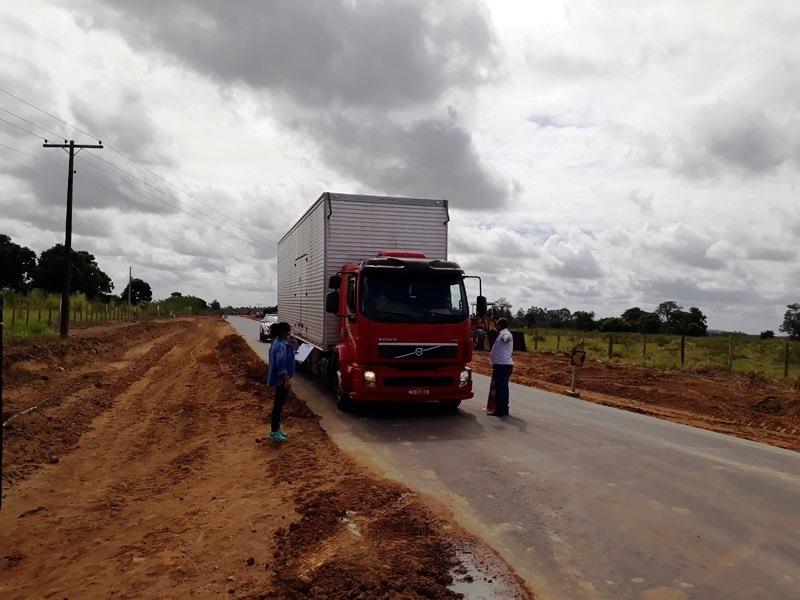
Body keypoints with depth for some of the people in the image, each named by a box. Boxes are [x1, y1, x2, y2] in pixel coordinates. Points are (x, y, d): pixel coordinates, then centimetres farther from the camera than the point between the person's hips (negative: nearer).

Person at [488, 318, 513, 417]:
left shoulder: (505, 333, -12)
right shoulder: (503, 333, 22)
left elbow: (507, 337, -40)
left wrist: (508, 338, -61)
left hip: (502, 365, -11)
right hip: (506, 364, 11)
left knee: (499, 387, -9)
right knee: (503, 387, 14)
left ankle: (499, 410, -9)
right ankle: (504, 410, 20)